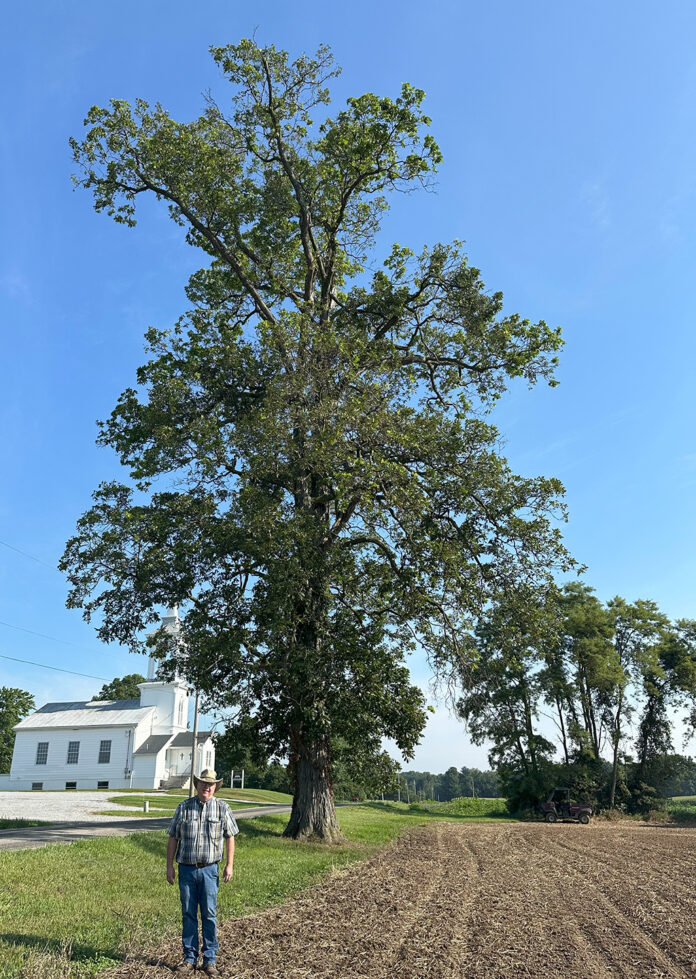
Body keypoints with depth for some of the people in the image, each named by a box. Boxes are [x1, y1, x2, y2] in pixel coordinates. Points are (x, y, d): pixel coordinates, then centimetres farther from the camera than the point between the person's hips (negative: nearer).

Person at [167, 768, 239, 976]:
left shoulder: (222, 808, 0)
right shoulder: (184, 807, 1)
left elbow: (230, 837, 4)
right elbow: (173, 838, 6)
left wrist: (229, 865, -1)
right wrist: (170, 865, 3)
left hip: (209, 869, -1)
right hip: (186, 868, 1)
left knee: (209, 914, 2)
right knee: (188, 914, 8)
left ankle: (210, 960, 13)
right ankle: (190, 958, 20)